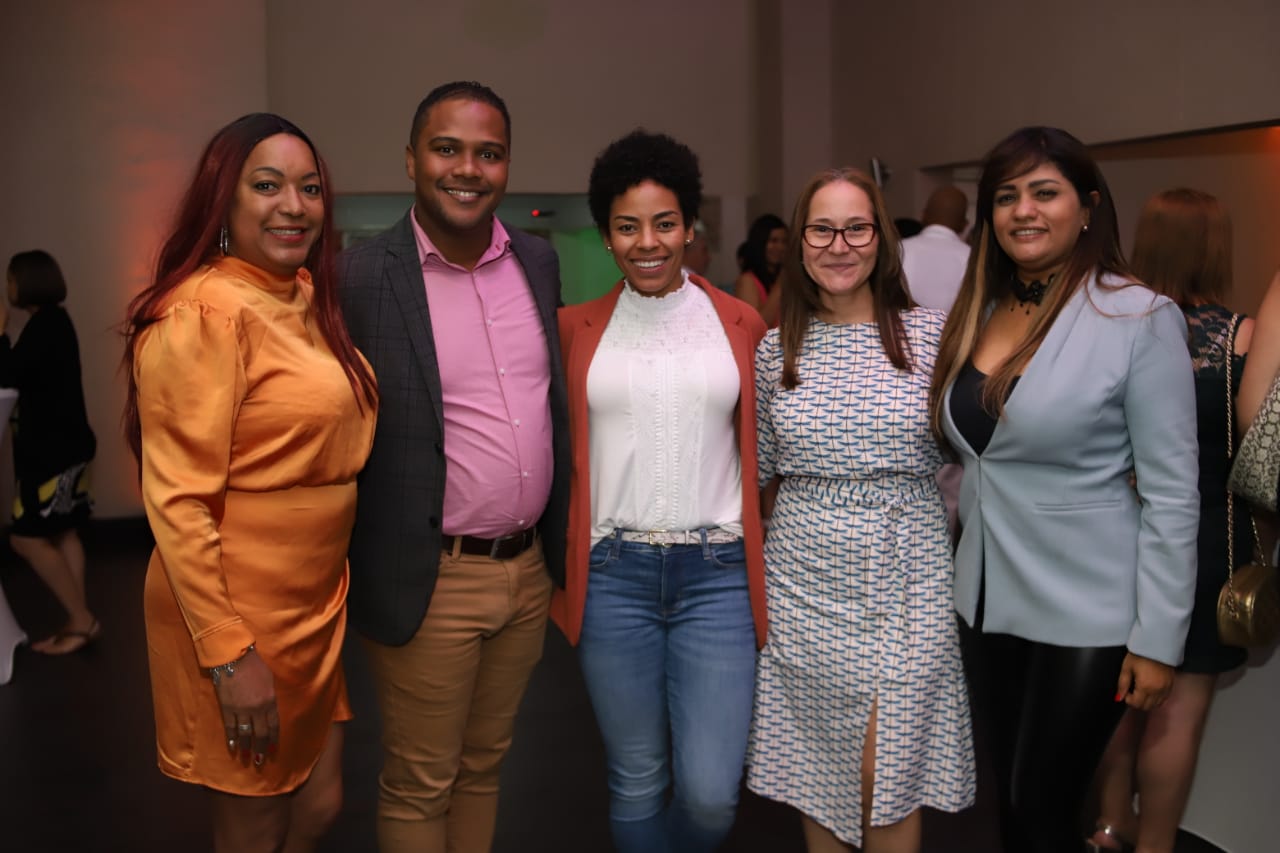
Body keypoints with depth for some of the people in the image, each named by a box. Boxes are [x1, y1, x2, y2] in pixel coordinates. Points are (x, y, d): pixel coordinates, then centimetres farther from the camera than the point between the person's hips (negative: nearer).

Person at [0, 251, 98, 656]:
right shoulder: (55, 321, 14)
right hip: (63, 443, 10)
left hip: (54, 447, -10)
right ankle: (78, 622, 15)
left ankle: (82, 620, -3)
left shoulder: (44, 324, -16)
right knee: (63, 533, 12)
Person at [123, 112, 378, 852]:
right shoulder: (204, 312, -18)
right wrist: (228, 655, -20)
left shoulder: (306, 300, 7)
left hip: (317, 604, 7)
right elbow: (177, 503, -20)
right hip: (243, 618, -7)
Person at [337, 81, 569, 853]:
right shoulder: (362, 279, -14)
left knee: (484, 766, 22)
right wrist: (377, 580, -7)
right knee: (419, 788, 11)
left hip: (529, 570, 5)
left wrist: (559, 543, 14)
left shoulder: (539, 261, 4)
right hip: (433, 582, -5)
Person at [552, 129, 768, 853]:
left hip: (717, 570, 0)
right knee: (637, 781, 10)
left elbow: (760, 452, 9)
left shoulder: (741, 325, 5)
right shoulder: (577, 329, 5)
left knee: (711, 792, -2)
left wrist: (765, 560, 4)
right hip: (613, 573, 1)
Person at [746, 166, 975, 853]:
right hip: (805, 583, 2)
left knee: (888, 778, 1)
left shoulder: (932, 335, -2)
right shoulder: (776, 350, 4)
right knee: (816, 772, 12)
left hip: (905, 581, -2)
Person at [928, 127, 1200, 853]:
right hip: (993, 598, 6)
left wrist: (1158, 639, -14)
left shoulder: (1140, 318, -13)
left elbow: (1172, 495, -13)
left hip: (1086, 612, -6)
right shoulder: (980, 313, 5)